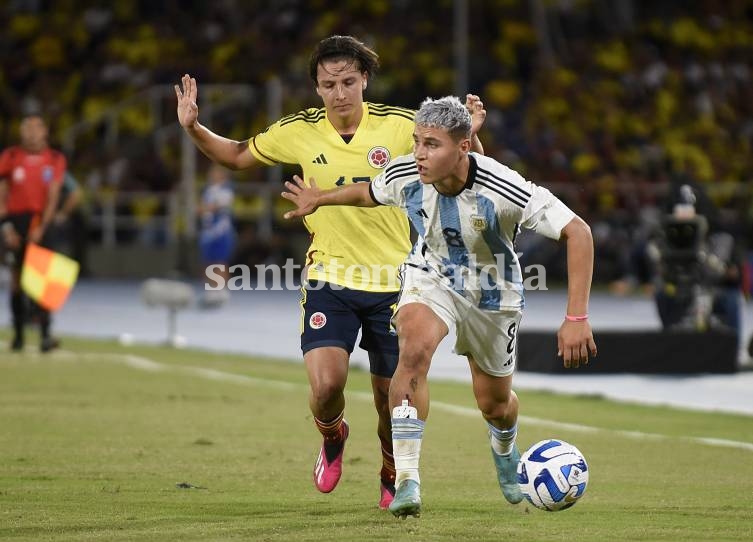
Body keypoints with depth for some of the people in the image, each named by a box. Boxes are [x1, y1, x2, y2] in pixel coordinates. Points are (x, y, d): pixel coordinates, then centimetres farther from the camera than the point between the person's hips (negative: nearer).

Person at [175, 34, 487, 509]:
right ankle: (332, 436, 19)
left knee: (392, 399, 6)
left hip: (391, 283, 0)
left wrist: (470, 135, -21)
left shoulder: (400, 126, -9)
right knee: (326, 385, -19)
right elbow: (237, 156, 12)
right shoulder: (299, 131, -4)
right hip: (329, 279, 0)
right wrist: (194, 129, -4)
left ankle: (393, 478, 37)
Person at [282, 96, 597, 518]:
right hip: (432, 276, 1)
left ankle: (506, 452, 55)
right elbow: (370, 194, 3)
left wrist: (577, 319, -38)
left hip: (493, 293, -1)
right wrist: (321, 199, 18)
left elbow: (579, 233, -34)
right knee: (414, 348, -32)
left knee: (495, 404, 14)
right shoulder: (405, 176, -23)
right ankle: (407, 480, -28)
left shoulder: (503, 190, -36)